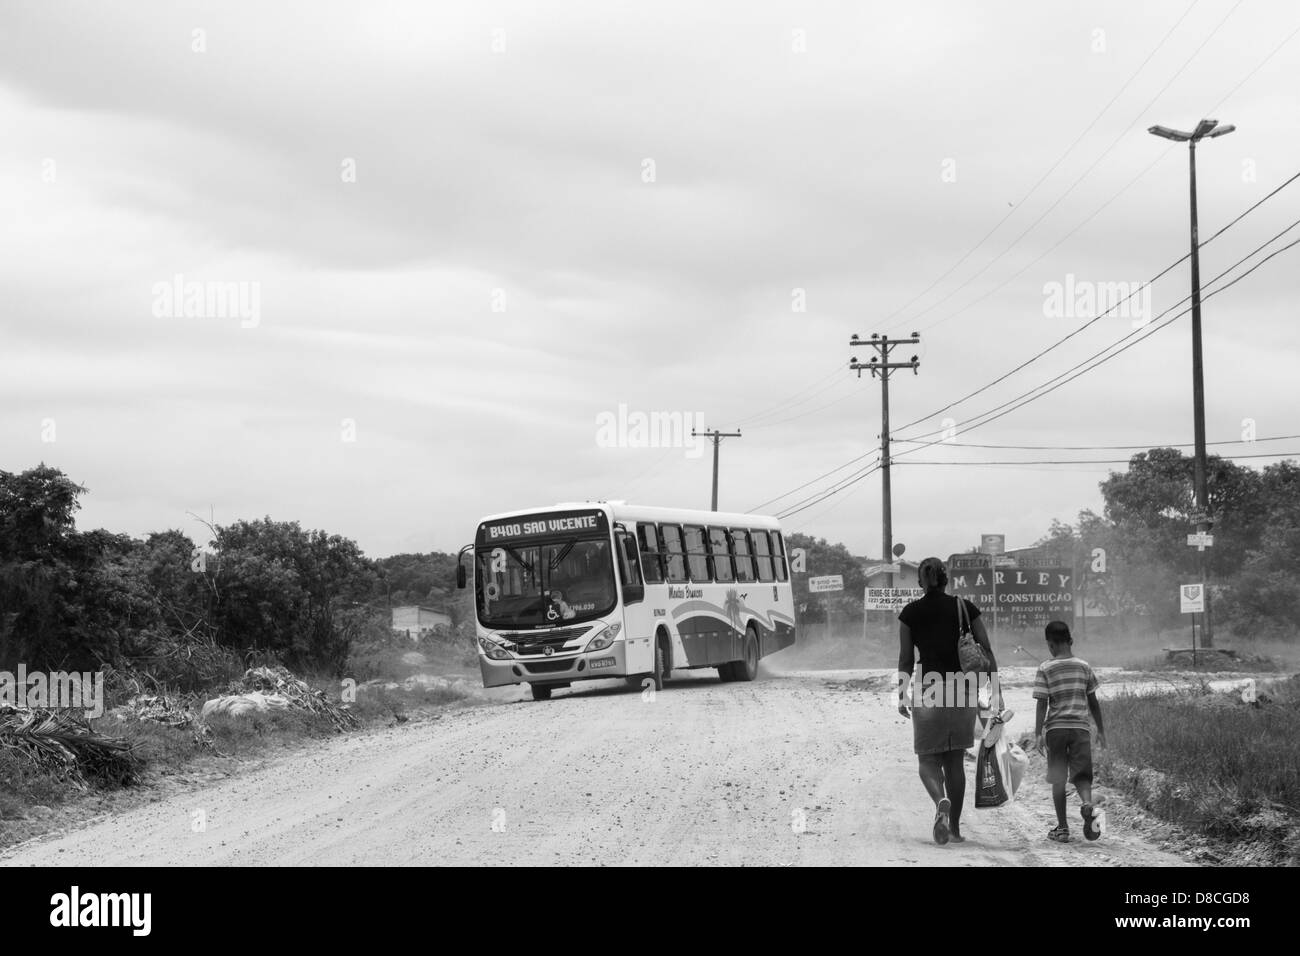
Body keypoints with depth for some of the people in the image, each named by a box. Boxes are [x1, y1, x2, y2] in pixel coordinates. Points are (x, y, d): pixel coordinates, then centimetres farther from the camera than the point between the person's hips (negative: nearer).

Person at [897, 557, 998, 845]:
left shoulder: (911, 612, 0)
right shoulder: (965, 608, 4)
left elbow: (906, 658, 0)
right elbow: (986, 651, 1)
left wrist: (902, 696, 7)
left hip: (929, 691, -2)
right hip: (964, 690, 2)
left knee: (928, 759, 6)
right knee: (955, 760, 13)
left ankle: (941, 800, -24)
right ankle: (955, 827, 13)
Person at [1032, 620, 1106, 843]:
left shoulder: (1045, 669, -2)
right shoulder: (1084, 666, 6)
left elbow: (1042, 704, -6)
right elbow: (1093, 702, 10)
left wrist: (1038, 733, -4)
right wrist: (1101, 729, 18)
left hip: (1055, 728, -1)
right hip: (1080, 727, 1)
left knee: (1058, 779, 7)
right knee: (1082, 776, 5)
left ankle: (1062, 828, 8)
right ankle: (1087, 804, -27)